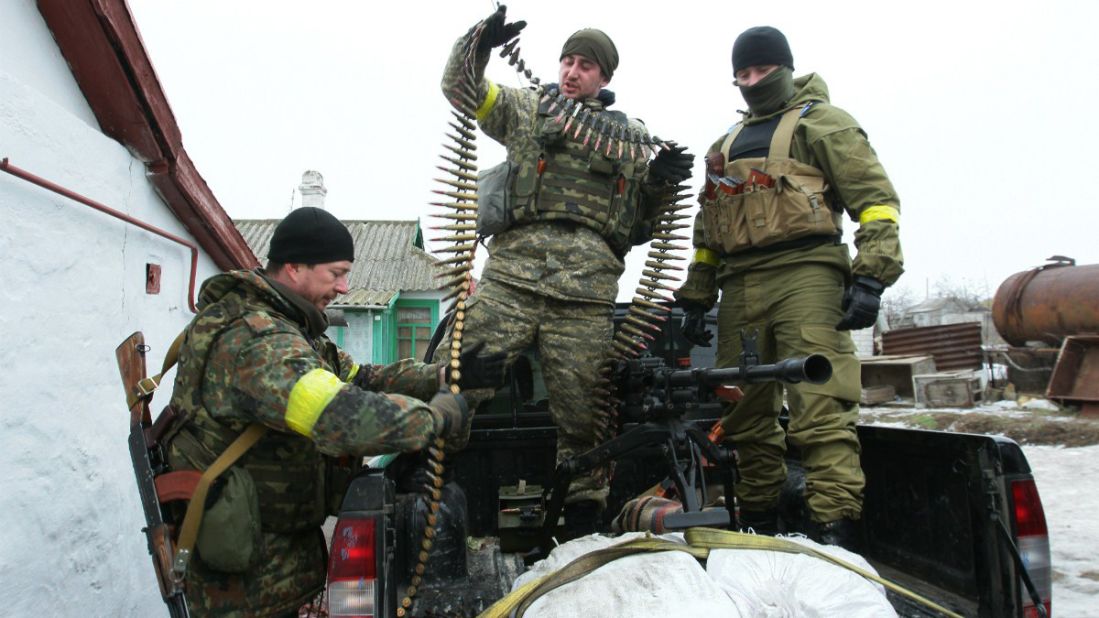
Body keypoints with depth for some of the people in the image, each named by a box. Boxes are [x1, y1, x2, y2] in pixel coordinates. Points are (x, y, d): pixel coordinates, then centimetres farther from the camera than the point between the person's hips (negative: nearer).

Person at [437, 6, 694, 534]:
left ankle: (582, 507, 17)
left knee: (581, 405, 2)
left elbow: (642, 221, 22)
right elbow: (461, 88, 12)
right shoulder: (526, 109, 21)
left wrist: (659, 182, 2)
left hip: (588, 285, 1)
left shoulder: (632, 136, 24)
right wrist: (477, 45, -7)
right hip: (514, 268, 0)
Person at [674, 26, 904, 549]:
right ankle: (758, 526, 15)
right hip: (739, 289, 6)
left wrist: (869, 278, -12)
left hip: (805, 275, -5)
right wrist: (695, 300, 20)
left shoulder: (821, 122, 10)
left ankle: (835, 532, -10)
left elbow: (875, 198, 0)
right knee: (745, 416, 5)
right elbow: (706, 230, 28)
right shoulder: (725, 146, 28)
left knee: (820, 410, -13)